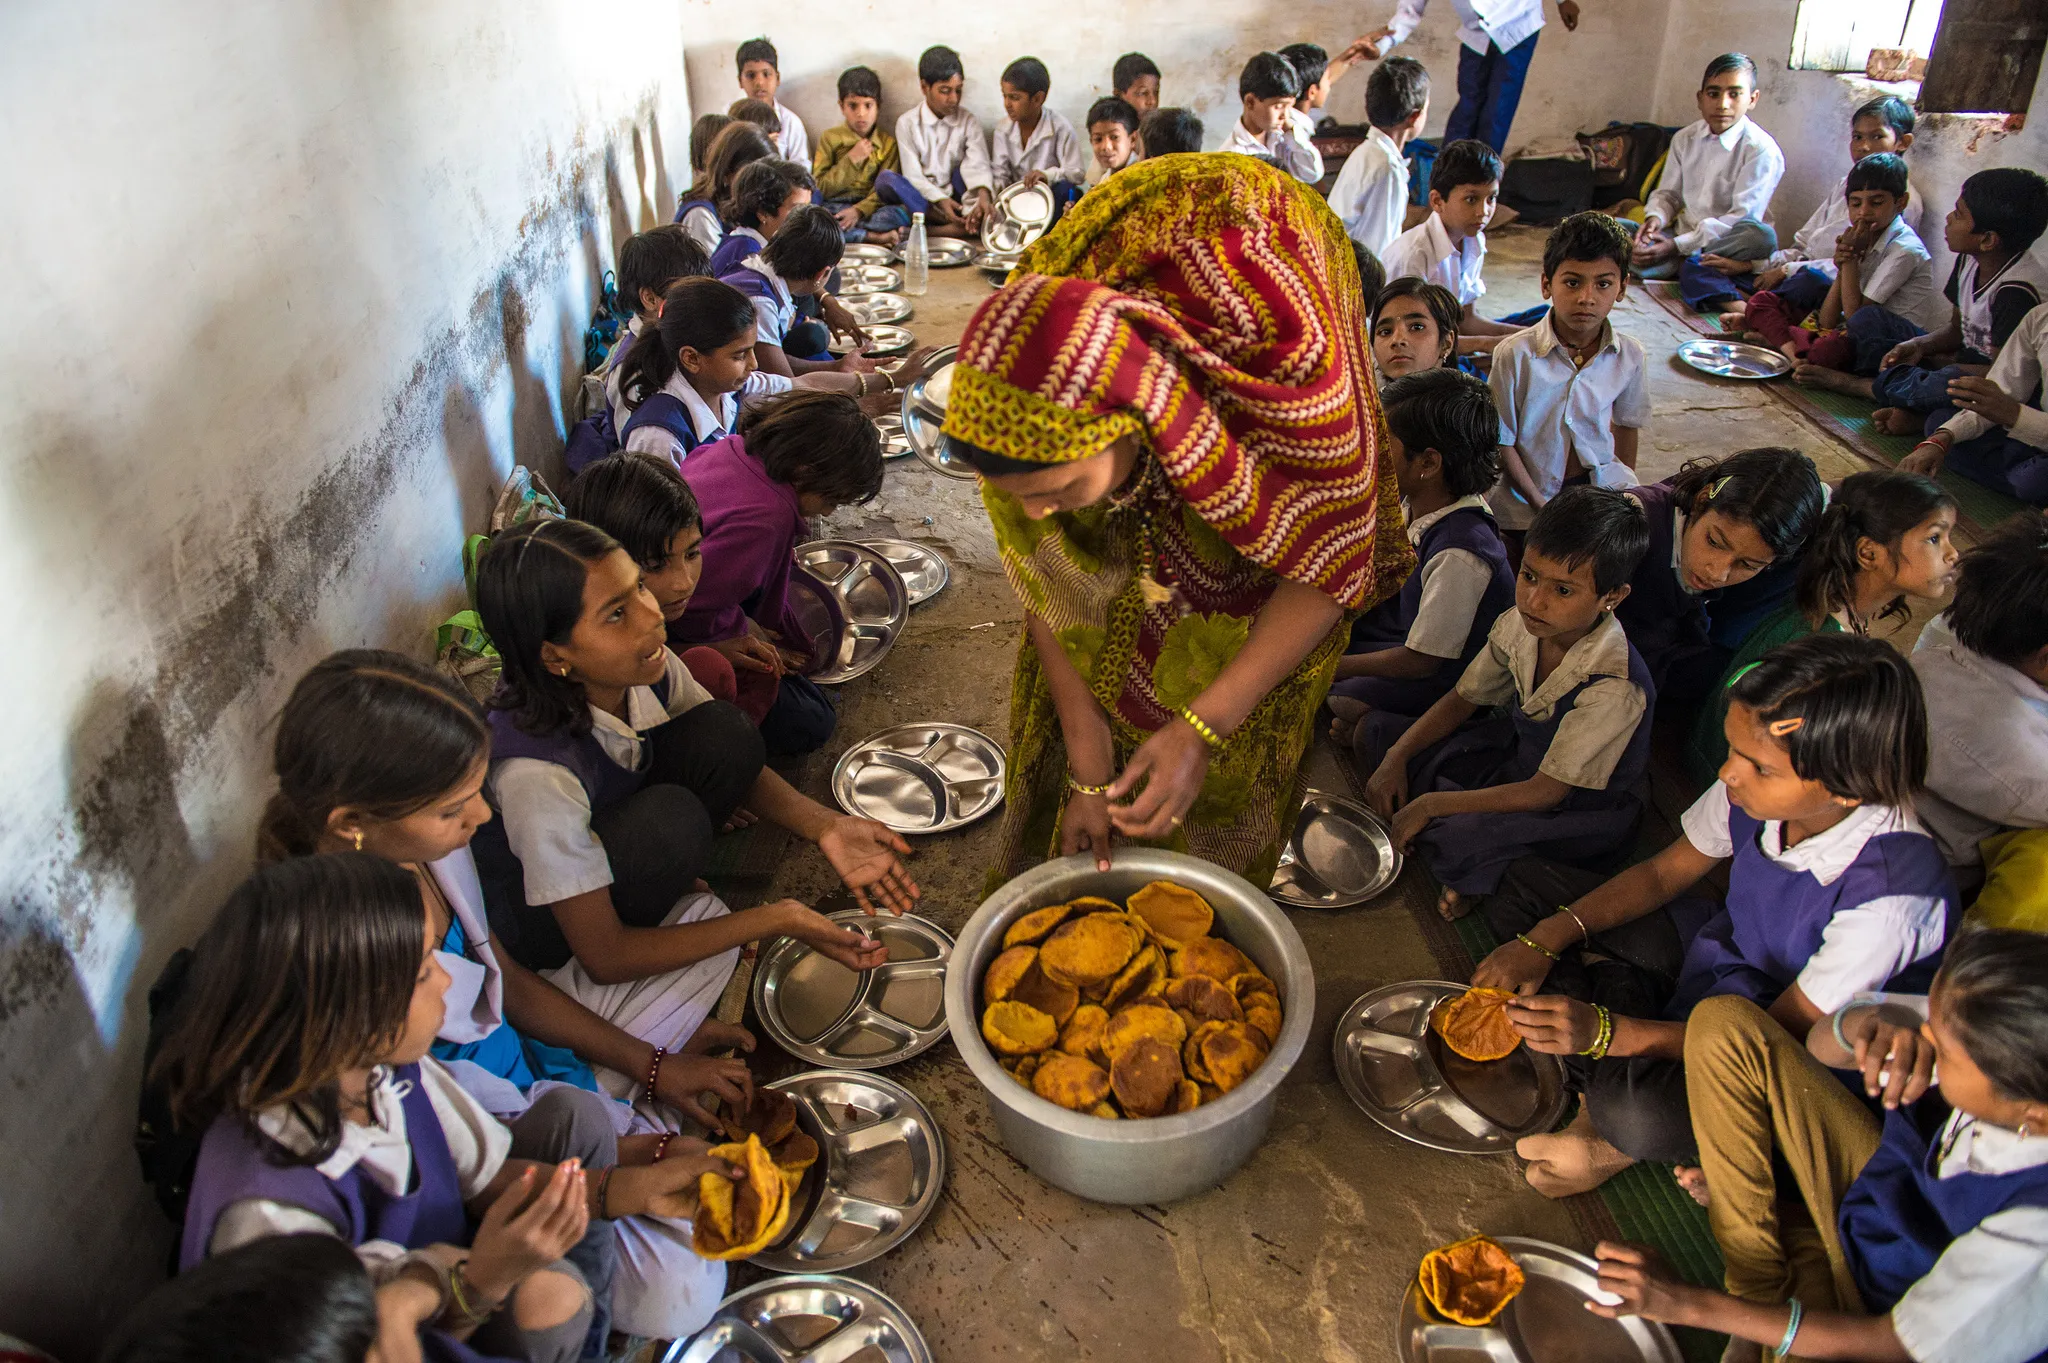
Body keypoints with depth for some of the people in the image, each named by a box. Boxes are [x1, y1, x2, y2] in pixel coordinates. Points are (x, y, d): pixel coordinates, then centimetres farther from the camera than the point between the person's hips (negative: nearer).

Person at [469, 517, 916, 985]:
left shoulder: (647, 668, -21)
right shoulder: (537, 771, -38)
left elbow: (737, 760, -2)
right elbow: (603, 958, -29)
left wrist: (825, 826, -21)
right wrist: (777, 919, -28)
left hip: (605, 836, 6)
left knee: (722, 735, -18)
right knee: (669, 820, -33)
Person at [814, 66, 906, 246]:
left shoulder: (888, 143, 12)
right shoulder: (830, 138, 9)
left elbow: (885, 189, 0)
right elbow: (820, 188, 2)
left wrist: (859, 210, -18)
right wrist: (851, 160, -7)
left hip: (870, 208, 0)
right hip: (835, 208, 0)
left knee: (901, 213, -32)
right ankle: (875, 237, -29)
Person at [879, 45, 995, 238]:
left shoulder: (969, 123, 4)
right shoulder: (907, 123, 1)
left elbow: (977, 165, -13)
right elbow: (914, 175, -7)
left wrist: (983, 196, -34)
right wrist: (940, 200, -24)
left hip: (956, 197, 0)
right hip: (922, 198, 0)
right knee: (885, 179, -28)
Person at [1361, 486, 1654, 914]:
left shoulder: (1613, 689, -33)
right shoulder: (1519, 625, -14)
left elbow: (1546, 792, -28)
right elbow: (1462, 699, 3)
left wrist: (1431, 804, -26)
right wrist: (1396, 757, -10)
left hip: (1579, 808, -7)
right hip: (1518, 752, 7)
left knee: (1454, 842, -36)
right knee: (1372, 732, 1)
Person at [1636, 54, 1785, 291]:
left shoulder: (1762, 151, -9)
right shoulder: (1684, 139, 8)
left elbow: (1743, 218, -16)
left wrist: (1677, 246, -23)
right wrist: (1655, 218, -10)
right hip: (1682, 235, 5)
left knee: (1762, 236, -38)